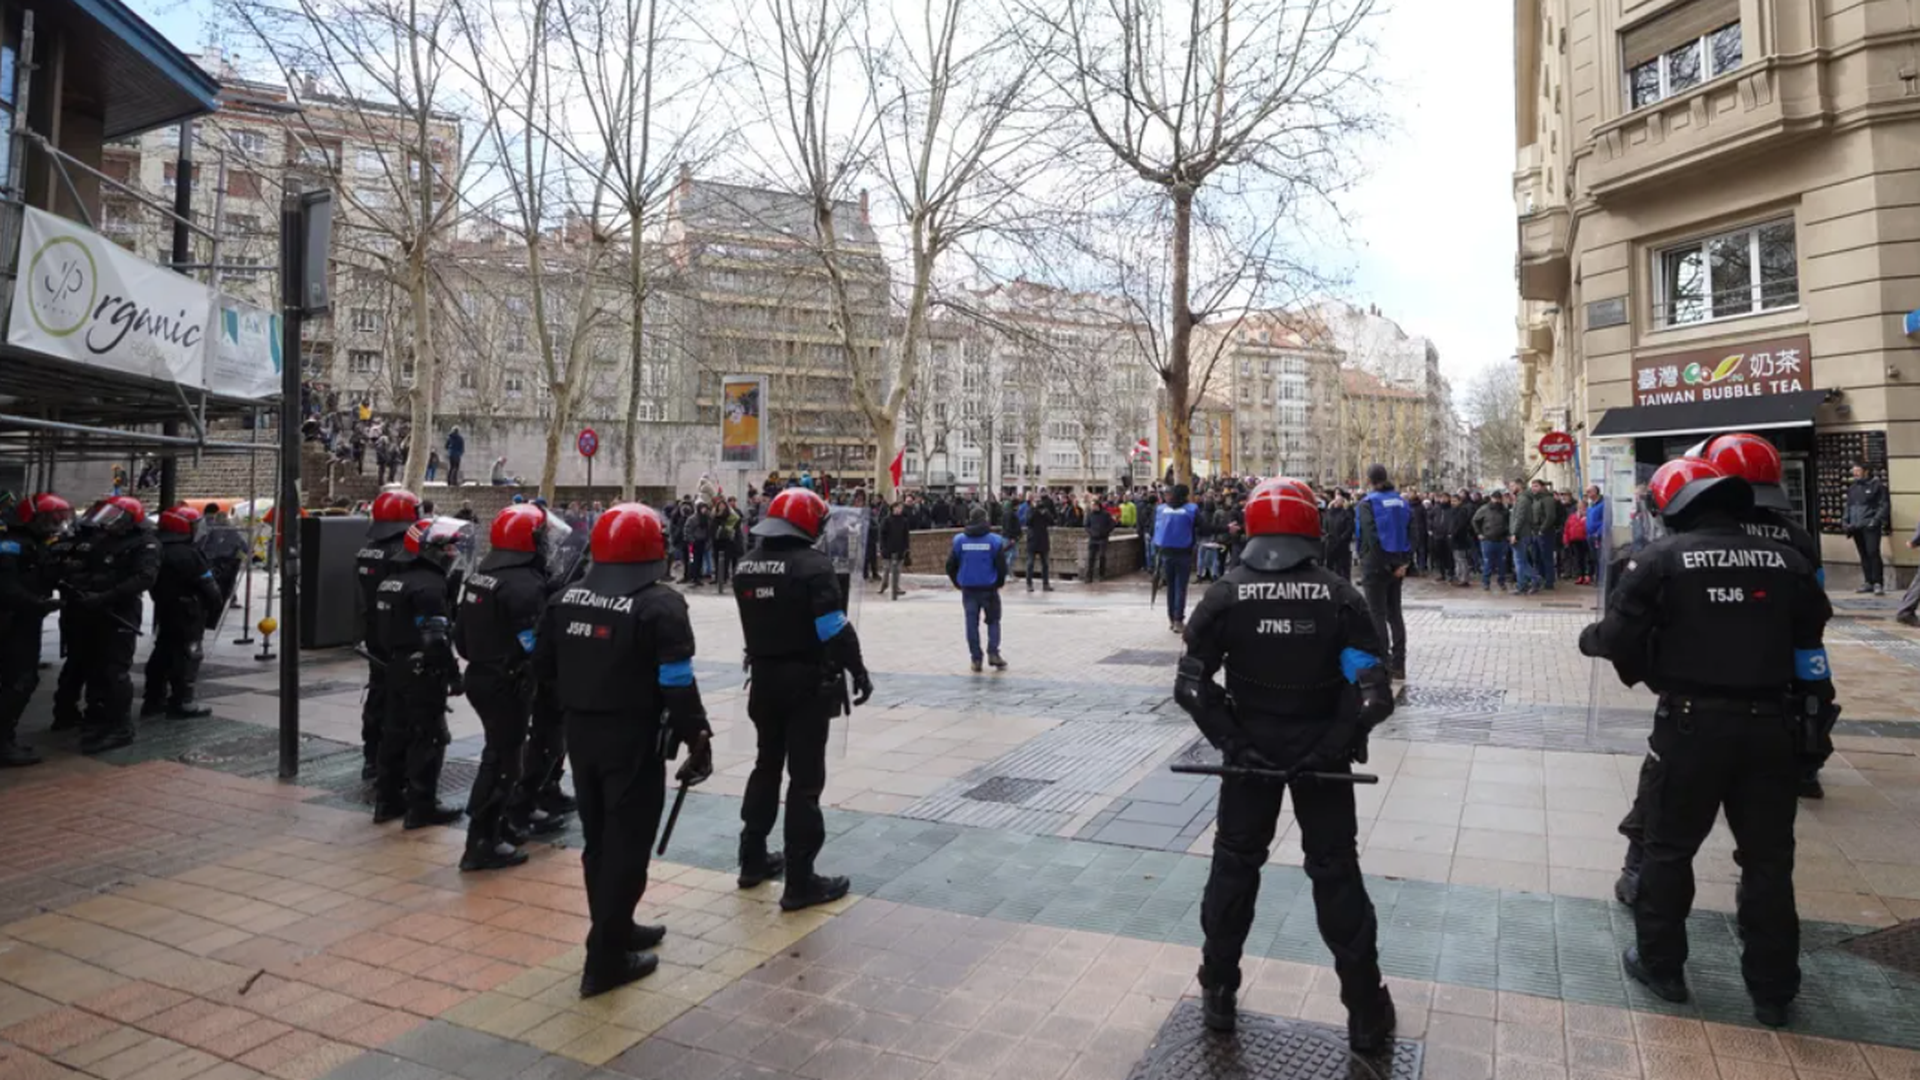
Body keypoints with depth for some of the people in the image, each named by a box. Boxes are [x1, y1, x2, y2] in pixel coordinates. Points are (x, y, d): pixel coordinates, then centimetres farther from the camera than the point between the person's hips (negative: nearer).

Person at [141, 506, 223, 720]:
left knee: (163, 654, 16)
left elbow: (154, 585, 15)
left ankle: (154, 700, 23)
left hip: (164, 613, 8)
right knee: (186, 656, -3)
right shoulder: (188, 555, -19)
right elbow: (209, 588, -17)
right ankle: (181, 703, -1)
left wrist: (163, 602, 21)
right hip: (189, 615, -8)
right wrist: (213, 614, -5)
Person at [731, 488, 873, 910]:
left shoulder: (745, 565, 5)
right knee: (805, 777, -1)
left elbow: (757, 621, 12)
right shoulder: (811, 564, -18)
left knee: (767, 765, 21)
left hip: (764, 677, 7)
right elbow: (835, 629, -21)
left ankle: (753, 859, 31)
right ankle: (800, 881, 4)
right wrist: (858, 670, -14)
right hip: (807, 681, -7)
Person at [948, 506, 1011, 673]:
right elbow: (1002, 565, -4)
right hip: (989, 588, -1)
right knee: (993, 621, 11)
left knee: (972, 623, 8)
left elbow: (950, 565, 2)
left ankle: (976, 659, 8)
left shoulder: (959, 540, -1)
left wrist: (958, 583, 16)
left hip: (968, 588, 2)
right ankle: (993, 653, -2)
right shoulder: (994, 540, -6)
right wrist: (999, 583, 13)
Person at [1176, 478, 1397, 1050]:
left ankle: (1219, 993, 28)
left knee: (1235, 863, 15)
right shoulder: (1339, 595, -11)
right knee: (1335, 872, 13)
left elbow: (1192, 685, -14)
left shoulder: (1227, 594, -11)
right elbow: (1372, 693, -16)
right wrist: (1333, 746, -10)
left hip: (1249, 747, 0)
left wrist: (1232, 741, -11)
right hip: (1322, 749, 0)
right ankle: (1366, 1013, 25)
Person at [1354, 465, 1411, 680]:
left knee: (1377, 614, -1)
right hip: (1397, 566, 6)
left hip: (1375, 565, -6)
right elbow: (1412, 532, 3)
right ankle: (1398, 664, 15)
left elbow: (1371, 536, -18)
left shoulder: (1367, 503, -10)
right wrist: (1404, 562, 0)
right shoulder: (1401, 501, 8)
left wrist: (1385, 563, -13)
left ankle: (1382, 664, -2)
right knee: (1394, 613, 12)